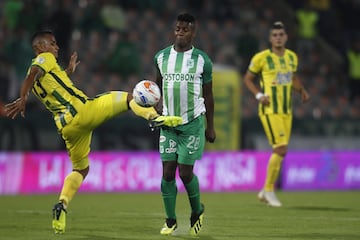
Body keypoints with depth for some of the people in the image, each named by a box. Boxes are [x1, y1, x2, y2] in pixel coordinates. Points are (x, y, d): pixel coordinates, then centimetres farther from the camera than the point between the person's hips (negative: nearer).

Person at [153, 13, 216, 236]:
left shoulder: (202, 60, -2)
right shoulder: (162, 57, 4)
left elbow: (208, 95, 4)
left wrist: (211, 126, 6)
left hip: (192, 123, -2)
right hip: (168, 123, 3)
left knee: (185, 172, -4)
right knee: (168, 172, -3)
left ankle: (197, 211, 21)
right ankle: (171, 220, 9)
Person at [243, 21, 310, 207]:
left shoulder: (292, 57, 9)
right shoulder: (261, 58, -8)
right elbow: (248, 78, 3)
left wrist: (301, 91, 5)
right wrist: (259, 95, -12)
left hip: (286, 111, 7)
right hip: (269, 110, -6)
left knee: (280, 151, 8)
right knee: (281, 149, -15)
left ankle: (265, 192, 21)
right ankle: (269, 190, -1)